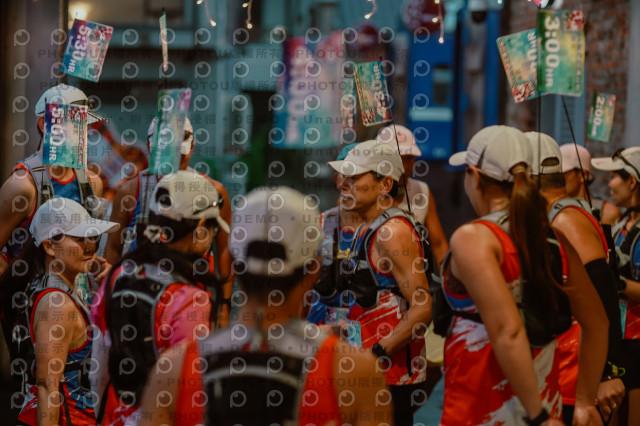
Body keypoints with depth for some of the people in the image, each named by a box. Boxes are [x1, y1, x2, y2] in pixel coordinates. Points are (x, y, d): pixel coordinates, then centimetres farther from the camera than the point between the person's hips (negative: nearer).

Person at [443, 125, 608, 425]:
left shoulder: (472, 238, -15)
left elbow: (508, 332, -25)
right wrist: (585, 401, 19)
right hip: (547, 399, 6)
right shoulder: (556, 240, 4)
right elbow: (597, 323, 11)